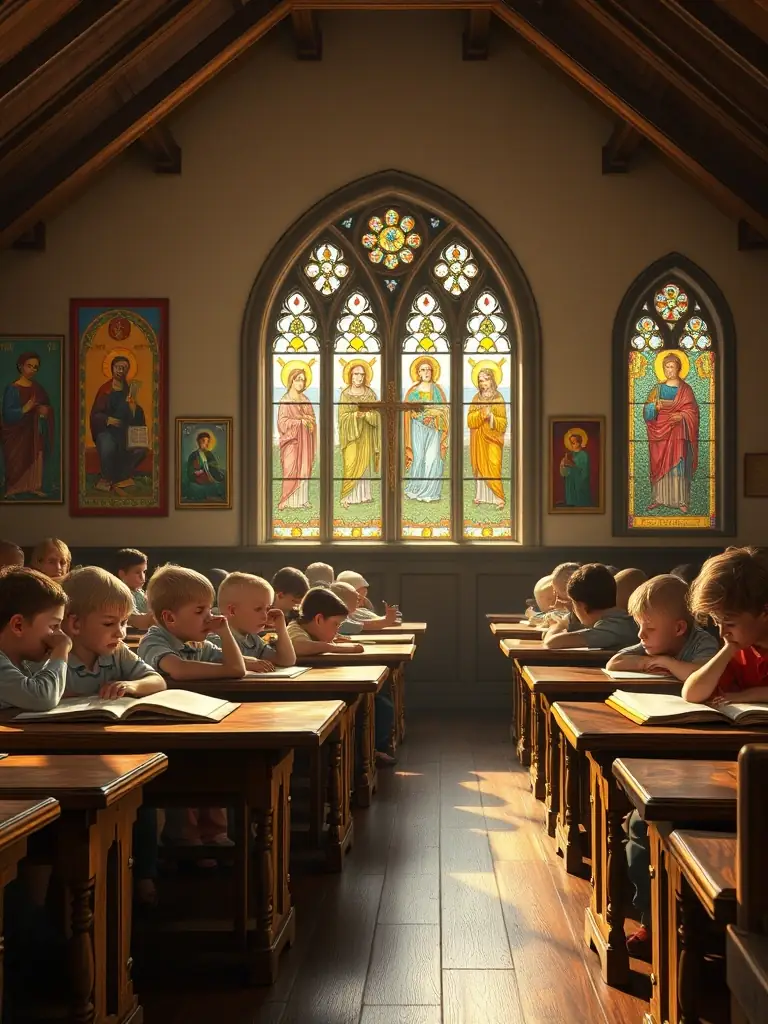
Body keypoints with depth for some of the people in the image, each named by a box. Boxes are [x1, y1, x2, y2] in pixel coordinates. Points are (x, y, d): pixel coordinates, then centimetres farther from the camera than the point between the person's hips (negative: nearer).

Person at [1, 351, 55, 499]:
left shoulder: (38, 388, 10)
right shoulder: (12, 389, -9)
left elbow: (48, 407, 13)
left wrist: (46, 410, -10)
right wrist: (24, 409, -31)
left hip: (35, 433, 6)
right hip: (17, 434, -6)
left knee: (35, 461, 4)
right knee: (16, 463, -5)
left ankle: (33, 487, 12)